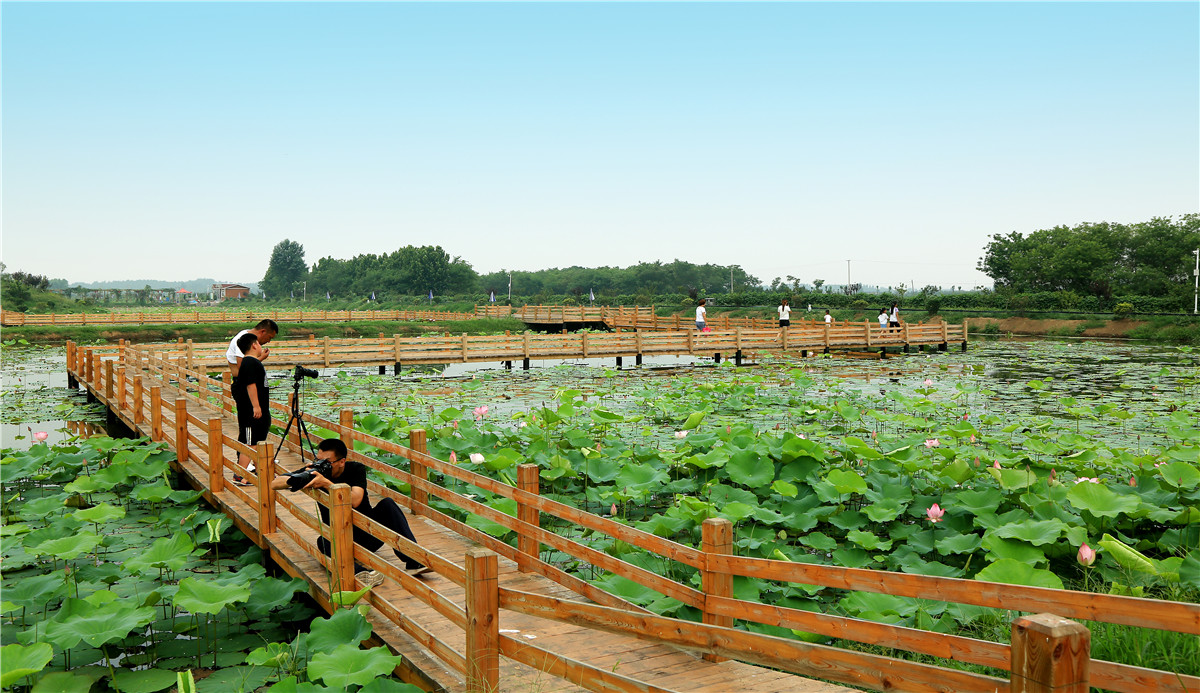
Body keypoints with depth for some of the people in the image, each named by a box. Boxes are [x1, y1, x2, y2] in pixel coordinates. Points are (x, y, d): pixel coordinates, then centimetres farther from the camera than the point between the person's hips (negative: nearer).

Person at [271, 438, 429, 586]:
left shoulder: (356, 469, -10)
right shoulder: (316, 473, -5)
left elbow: (355, 500, -28)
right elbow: (274, 483, -8)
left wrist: (326, 483, -34)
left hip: (368, 533, -1)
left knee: (387, 504, -25)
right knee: (324, 542, -33)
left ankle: (413, 562, -35)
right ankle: (360, 573, -60)